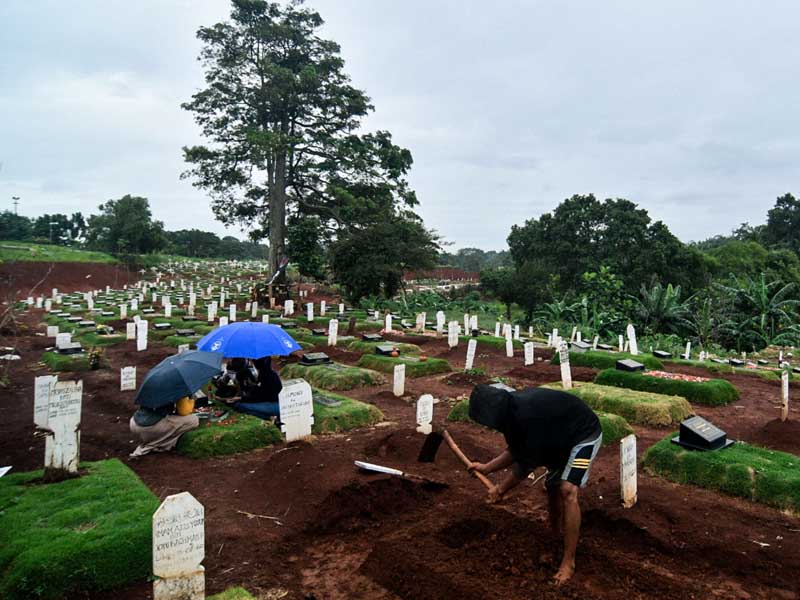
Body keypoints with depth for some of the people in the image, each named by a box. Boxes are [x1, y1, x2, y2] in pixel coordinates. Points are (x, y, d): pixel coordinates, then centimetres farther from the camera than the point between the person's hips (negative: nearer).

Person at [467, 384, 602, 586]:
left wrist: (500, 490, -13)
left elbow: (526, 464, -25)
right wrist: (487, 467, 4)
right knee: (552, 486, 16)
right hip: (561, 437, 9)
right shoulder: (512, 408, -9)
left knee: (567, 490, -21)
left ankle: (568, 562, -12)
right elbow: (516, 451, 6)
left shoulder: (528, 417, -37)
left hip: (585, 435, -9)